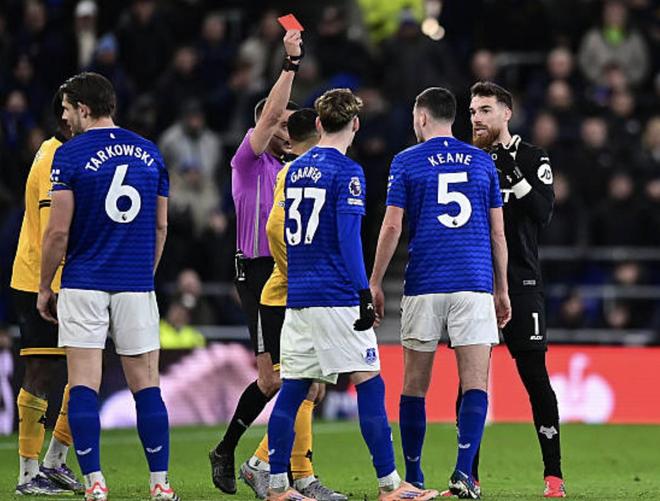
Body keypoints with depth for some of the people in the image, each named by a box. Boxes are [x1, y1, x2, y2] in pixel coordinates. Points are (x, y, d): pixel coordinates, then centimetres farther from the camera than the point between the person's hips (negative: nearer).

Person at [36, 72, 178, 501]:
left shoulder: (70, 155, -6)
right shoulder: (149, 152, 8)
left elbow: (59, 231, -8)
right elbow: (161, 227, 12)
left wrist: (44, 287, 2)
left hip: (84, 284, -4)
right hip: (136, 286, 4)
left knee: (84, 386, 0)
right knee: (146, 386, 7)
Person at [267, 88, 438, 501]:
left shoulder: (296, 170, 13)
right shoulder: (347, 172, -8)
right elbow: (348, 237, -15)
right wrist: (365, 295, -16)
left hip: (297, 297, 7)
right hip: (336, 298, -7)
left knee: (293, 388, 8)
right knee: (370, 385, -3)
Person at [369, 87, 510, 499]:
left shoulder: (407, 161, 2)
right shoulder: (482, 161, 10)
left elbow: (392, 226, -3)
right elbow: (497, 232, 11)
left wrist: (376, 283, 5)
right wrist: (502, 290, 18)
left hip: (424, 287, -1)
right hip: (475, 286, 1)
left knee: (415, 386, 9)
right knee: (475, 384, -2)